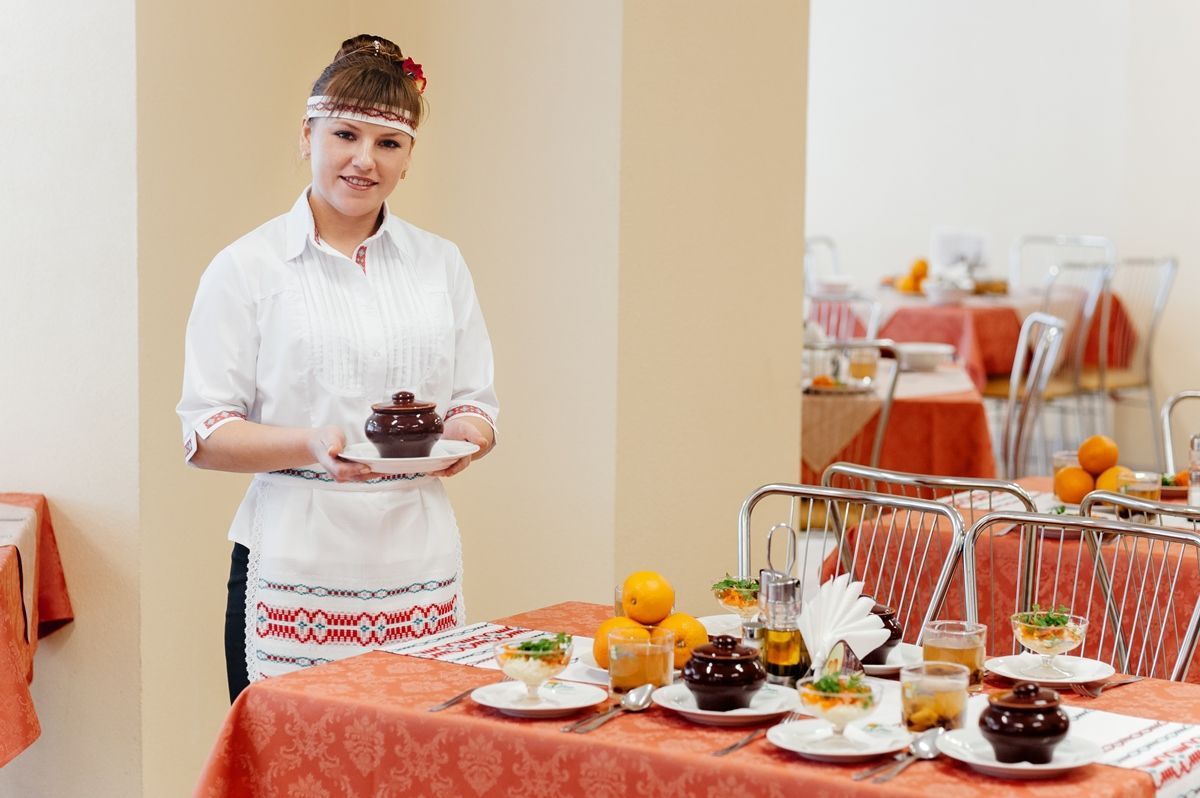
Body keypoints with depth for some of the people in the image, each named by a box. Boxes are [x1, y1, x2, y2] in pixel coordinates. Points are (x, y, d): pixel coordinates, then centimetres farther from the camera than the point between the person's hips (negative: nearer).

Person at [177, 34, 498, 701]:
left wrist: (465, 435, -8)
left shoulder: (441, 264, 13)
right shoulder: (247, 268, 2)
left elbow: (479, 402, 16)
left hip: (421, 572, 3)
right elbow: (205, 433, -1)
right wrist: (313, 445, -18)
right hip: (295, 576, -3)